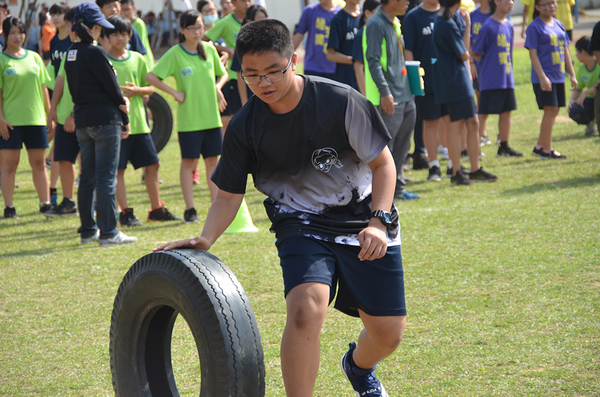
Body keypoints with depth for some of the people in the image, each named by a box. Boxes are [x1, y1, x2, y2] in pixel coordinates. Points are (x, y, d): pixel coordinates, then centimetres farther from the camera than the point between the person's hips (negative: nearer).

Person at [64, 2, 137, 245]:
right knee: (106, 177, -6)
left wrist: (119, 100, 4)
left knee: (87, 177, 12)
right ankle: (108, 233, -5)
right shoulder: (94, 52, -14)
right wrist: (125, 120, 3)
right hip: (104, 119, -8)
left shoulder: (71, 54, 10)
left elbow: (75, 89, 13)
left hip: (82, 121, 8)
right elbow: (111, 87, -10)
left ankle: (88, 230, 17)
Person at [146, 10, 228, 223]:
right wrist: (175, 93, -12)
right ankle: (190, 209, 5)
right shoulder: (175, 54, -7)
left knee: (212, 160, 8)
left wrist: (217, 87, 0)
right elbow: (151, 76, -10)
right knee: (189, 161, 0)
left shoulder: (209, 49, 6)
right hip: (188, 118, -4)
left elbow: (222, 73, 20)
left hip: (211, 115, 4)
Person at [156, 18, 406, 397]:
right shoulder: (244, 127, -10)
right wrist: (205, 239, -19)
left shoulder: (341, 102, -17)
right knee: (305, 309, -29)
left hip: (362, 218, 0)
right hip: (301, 222, 0)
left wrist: (379, 222, -21)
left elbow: (383, 163, -8)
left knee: (388, 333, 4)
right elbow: (229, 195, -1)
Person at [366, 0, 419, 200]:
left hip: (405, 96, 9)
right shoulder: (375, 24, -13)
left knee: (402, 146, 12)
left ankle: (398, 188, 20)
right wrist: (385, 92, -24)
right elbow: (373, 61, -18)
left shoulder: (395, 23, 16)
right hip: (388, 100, -9)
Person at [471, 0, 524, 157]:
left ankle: (504, 147, 20)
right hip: (490, 78, -7)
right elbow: (474, 52, -8)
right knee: (483, 113, -4)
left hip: (507, 78, 7)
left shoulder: (509, 26, 9)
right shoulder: (488, 26, -12)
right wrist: (488, 62, -2)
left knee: (506, 112, 11)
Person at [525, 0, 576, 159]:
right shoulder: (535, 27, -8)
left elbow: (565, 51, 17)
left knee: (553, 111, 9)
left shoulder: (559, 25, 13)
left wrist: (572, 75, 14)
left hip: (559, 76, 7)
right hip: (544, 77, -7)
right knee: (551, 110, -10)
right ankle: (546, 149, -3)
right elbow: (533, 53, -12)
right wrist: (542, 77, -19)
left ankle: (540, 147, 17)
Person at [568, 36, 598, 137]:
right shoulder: (582, 69, 2)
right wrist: (572, 99, -7)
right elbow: (578, 89, 11)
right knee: (574, 111, -27)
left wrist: (587, 92, -28)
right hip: (591, 100, 4)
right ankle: (589, 122, 9)